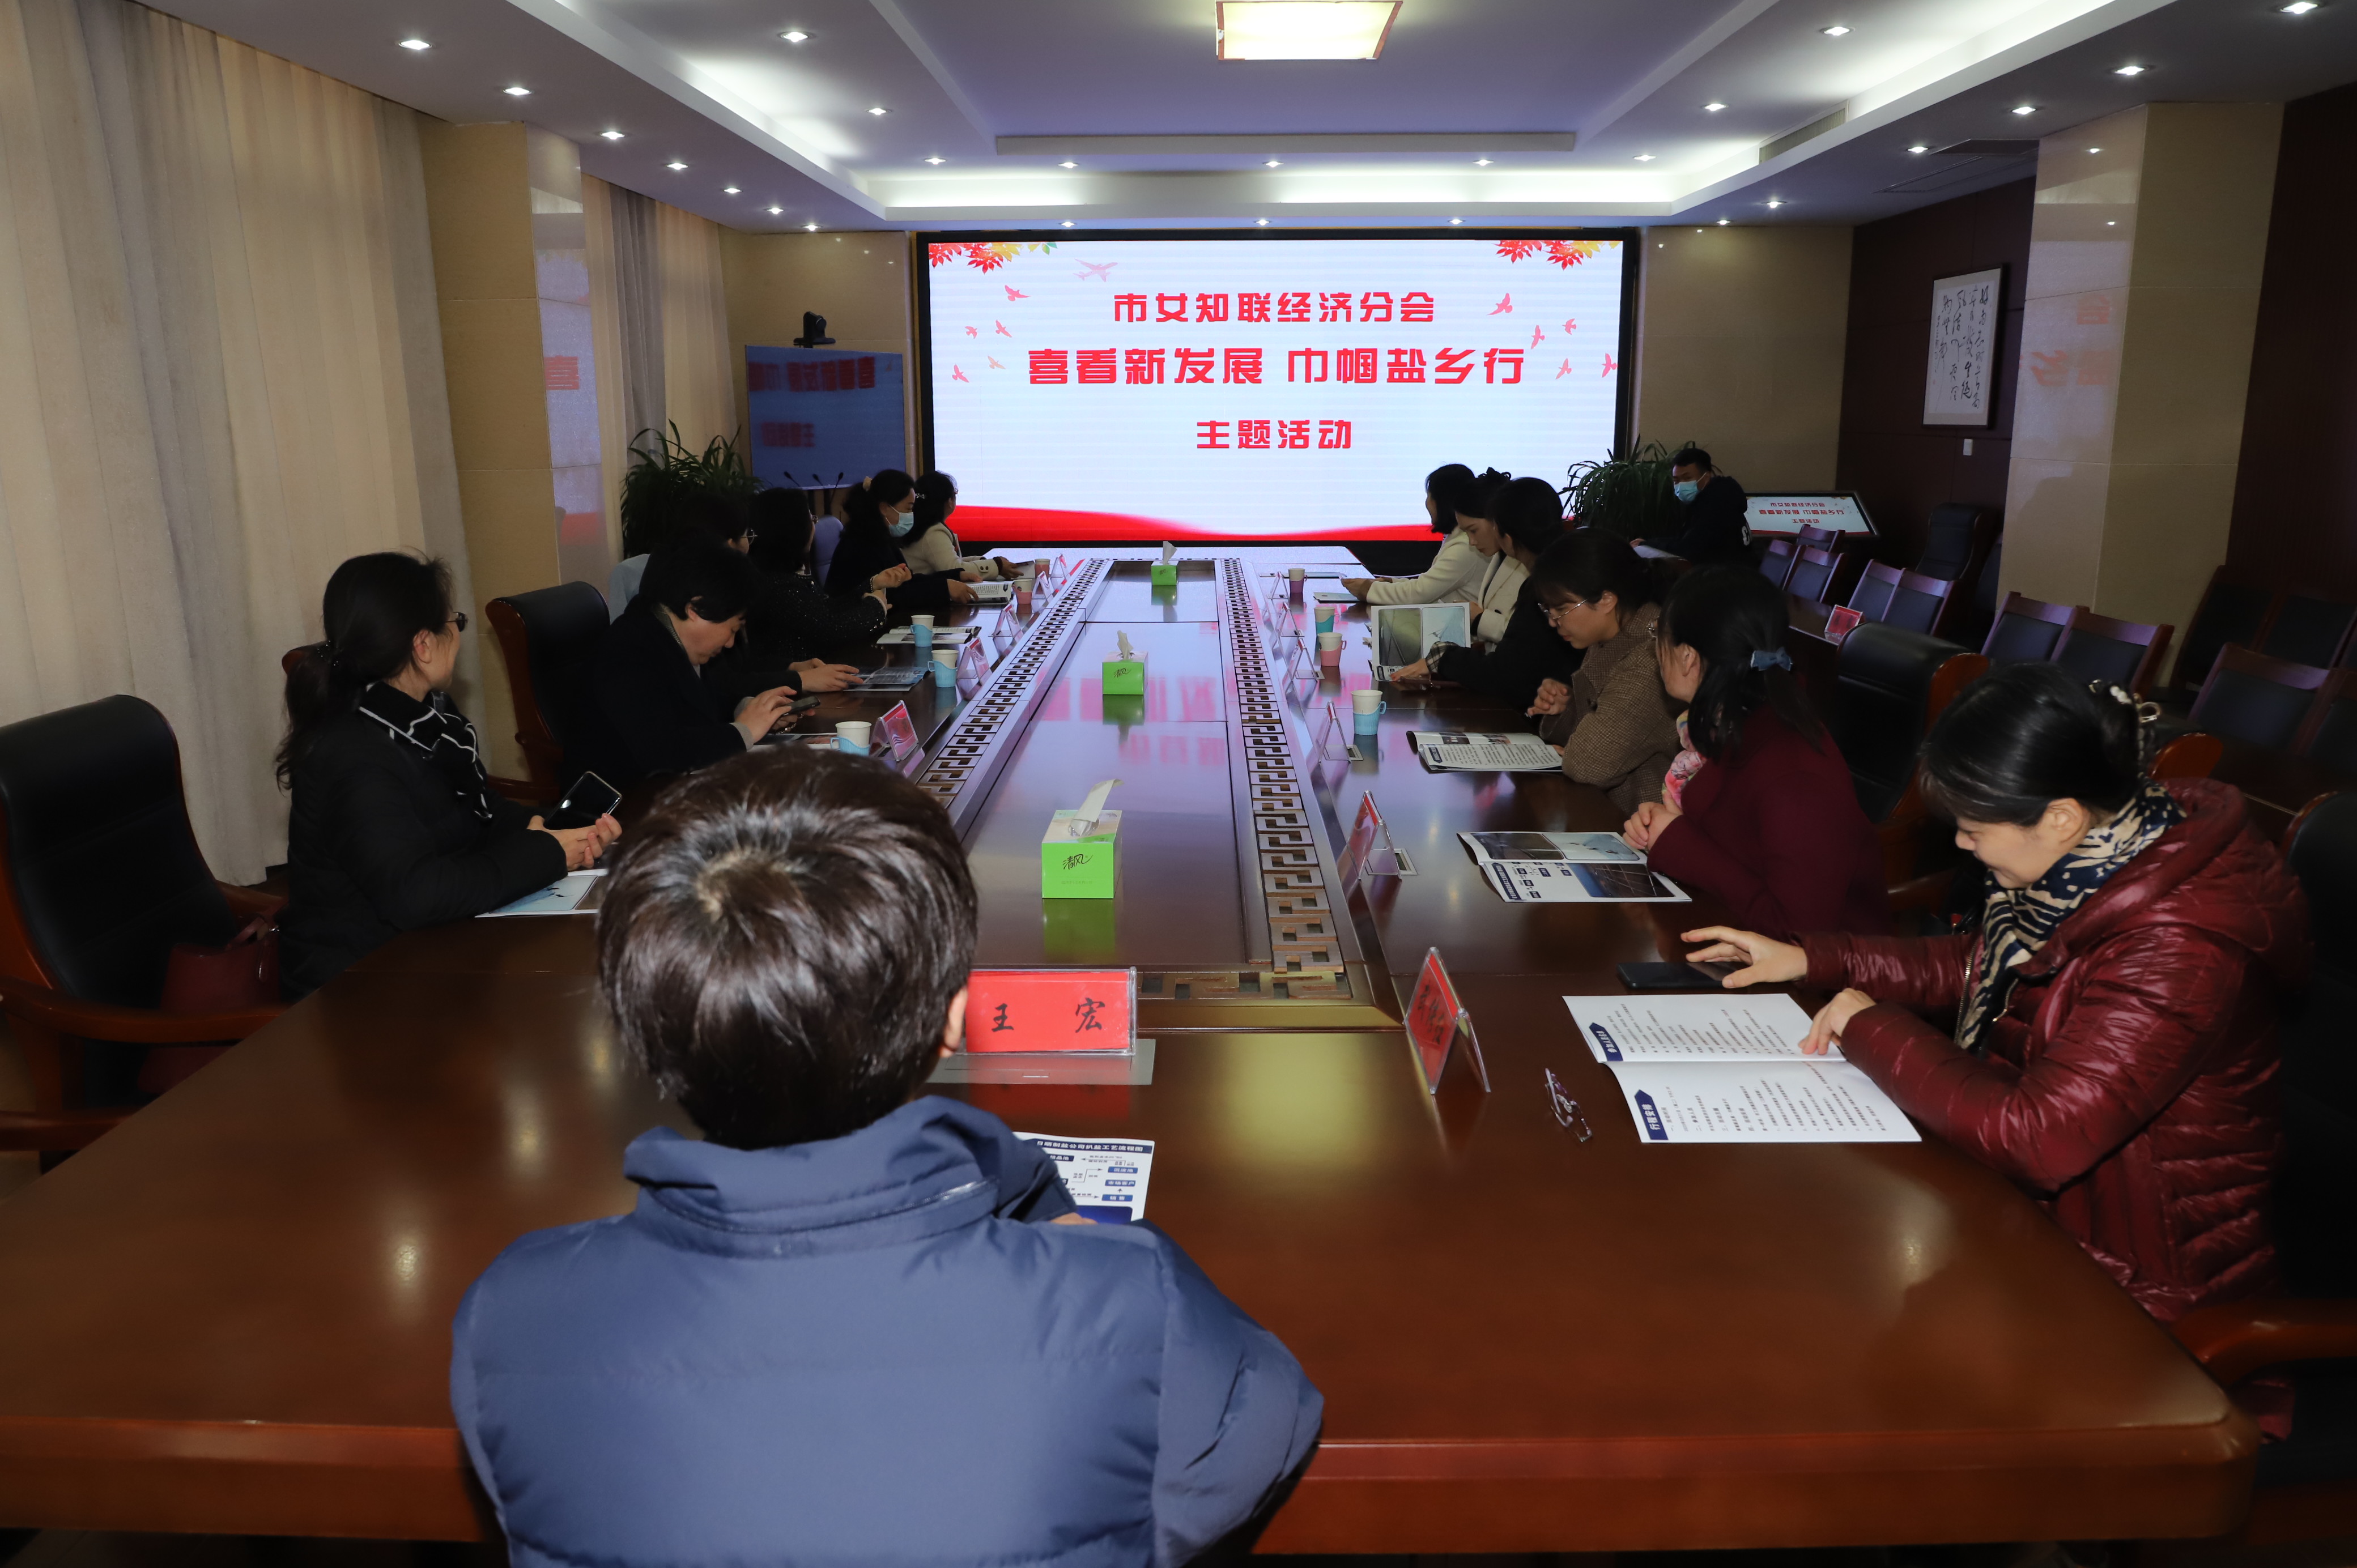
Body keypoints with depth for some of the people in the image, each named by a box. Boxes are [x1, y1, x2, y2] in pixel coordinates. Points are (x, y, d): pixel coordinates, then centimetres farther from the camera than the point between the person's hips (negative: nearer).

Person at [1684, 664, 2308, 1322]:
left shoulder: (2178, 951, -32)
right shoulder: (2092, 855, -5)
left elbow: (2034, 1138, -35)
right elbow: (1983, 962, 14)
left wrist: (1874, 1028, -22)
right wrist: (1812, 959, 7)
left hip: (2127, 1267, -7)